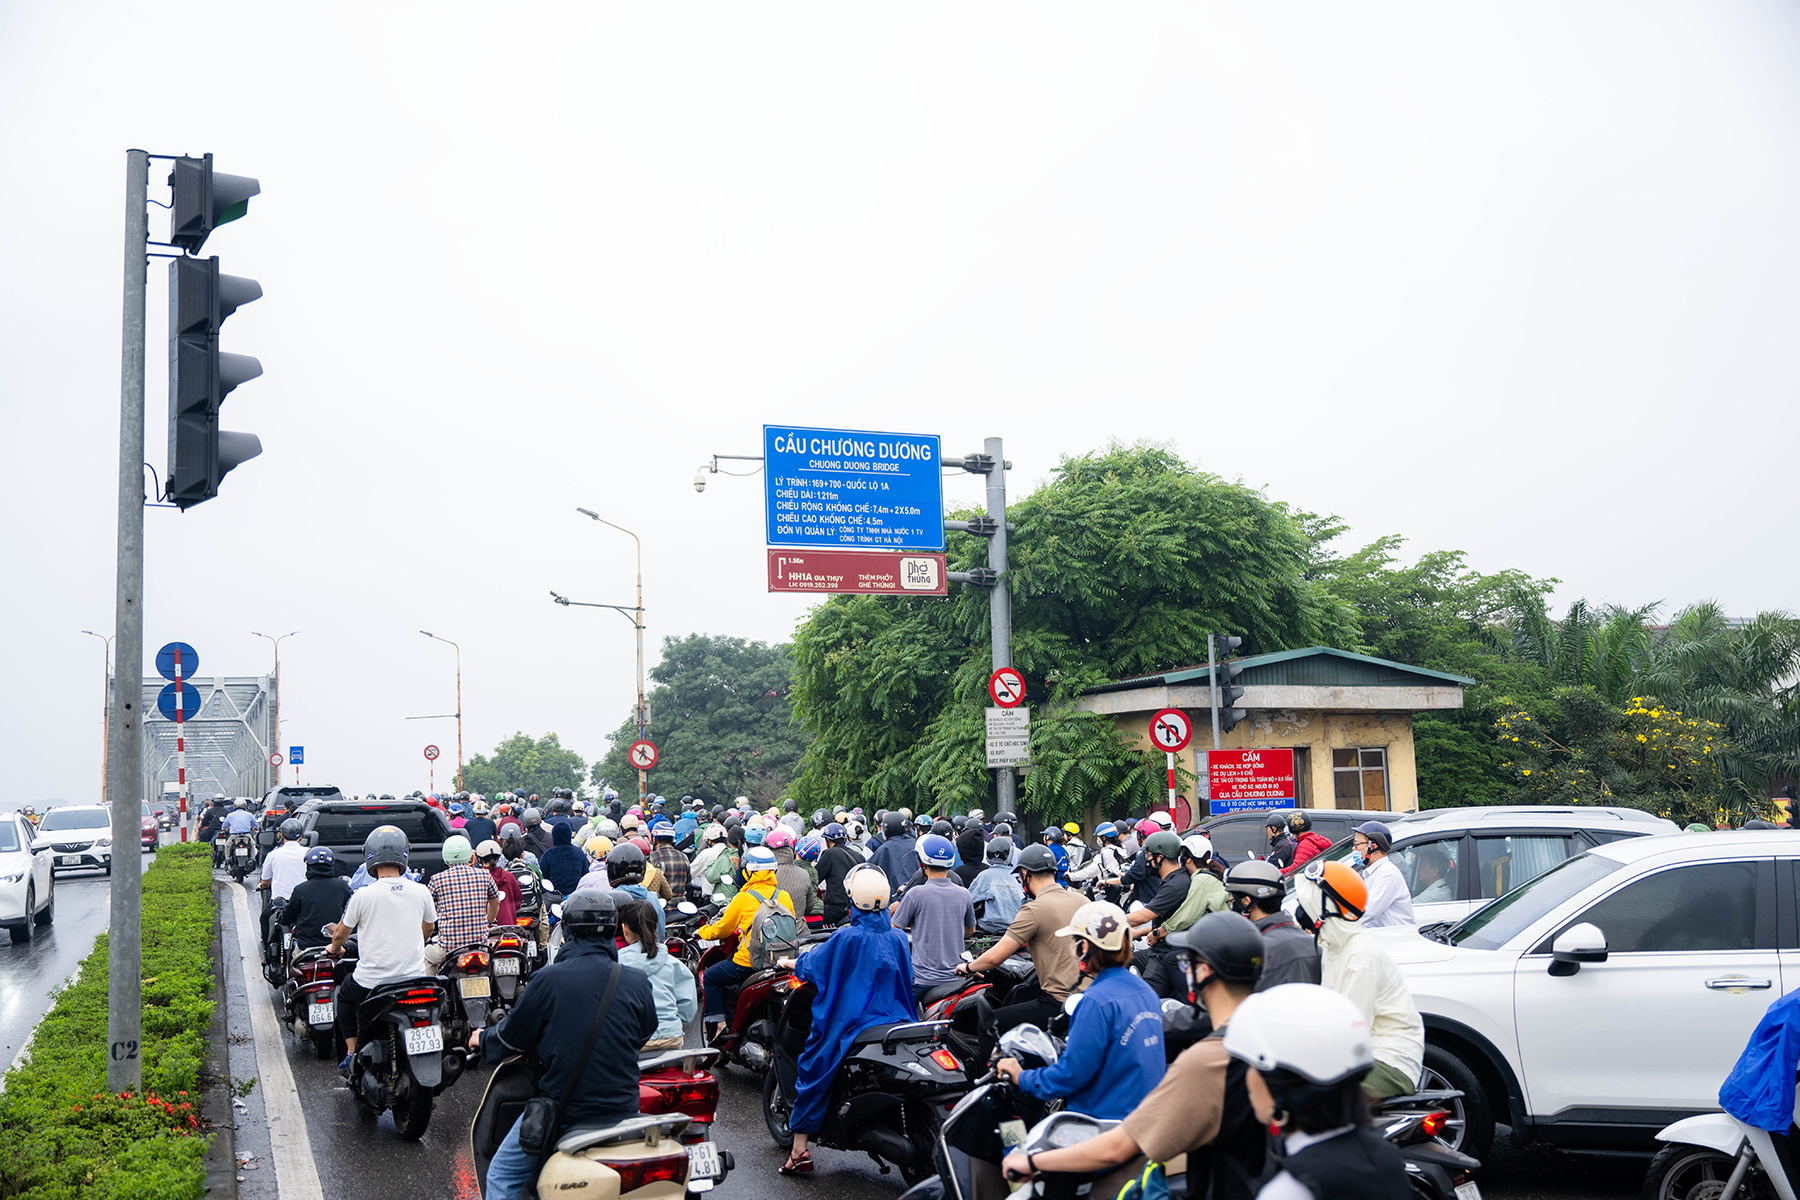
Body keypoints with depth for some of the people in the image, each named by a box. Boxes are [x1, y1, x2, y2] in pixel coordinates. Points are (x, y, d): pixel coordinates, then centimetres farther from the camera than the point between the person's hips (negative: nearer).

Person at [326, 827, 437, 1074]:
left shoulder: (363, 895, -13)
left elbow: (341, 934, 2)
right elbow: (429, 927, 15)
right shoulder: (421, 892, -4)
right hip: (413, 976, 2)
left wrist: (335, 948, 26)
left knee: (345, 996, 28)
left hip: (372, 979, -2)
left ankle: (352, 1054, 23)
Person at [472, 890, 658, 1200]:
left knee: (502, 1175, 16)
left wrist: (482, 1039, 22)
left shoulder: (547, 980, -13)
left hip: (563, 1111, -3)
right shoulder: (638, 983, -5)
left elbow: (511, 1038, 0)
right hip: (621, 1110, 3)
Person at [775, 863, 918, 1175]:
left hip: (850, 1026, -5)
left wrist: (789, 962, 19)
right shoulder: (899, 938, -1)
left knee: (811, 1068, 10)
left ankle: (799, 1151, 8)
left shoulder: (847, 938, -15)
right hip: (895, 1021, 5)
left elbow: (810, 964, -1)